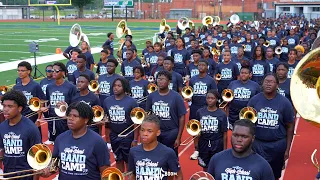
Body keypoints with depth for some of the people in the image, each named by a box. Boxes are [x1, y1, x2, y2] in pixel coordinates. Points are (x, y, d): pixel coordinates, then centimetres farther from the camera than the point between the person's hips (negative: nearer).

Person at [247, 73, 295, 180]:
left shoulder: (284, 102, -5)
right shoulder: (254, 100, -3)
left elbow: (290, 126, 1)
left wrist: (287, 149, 0)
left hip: (277, 145, 0)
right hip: (257, 144, 0)